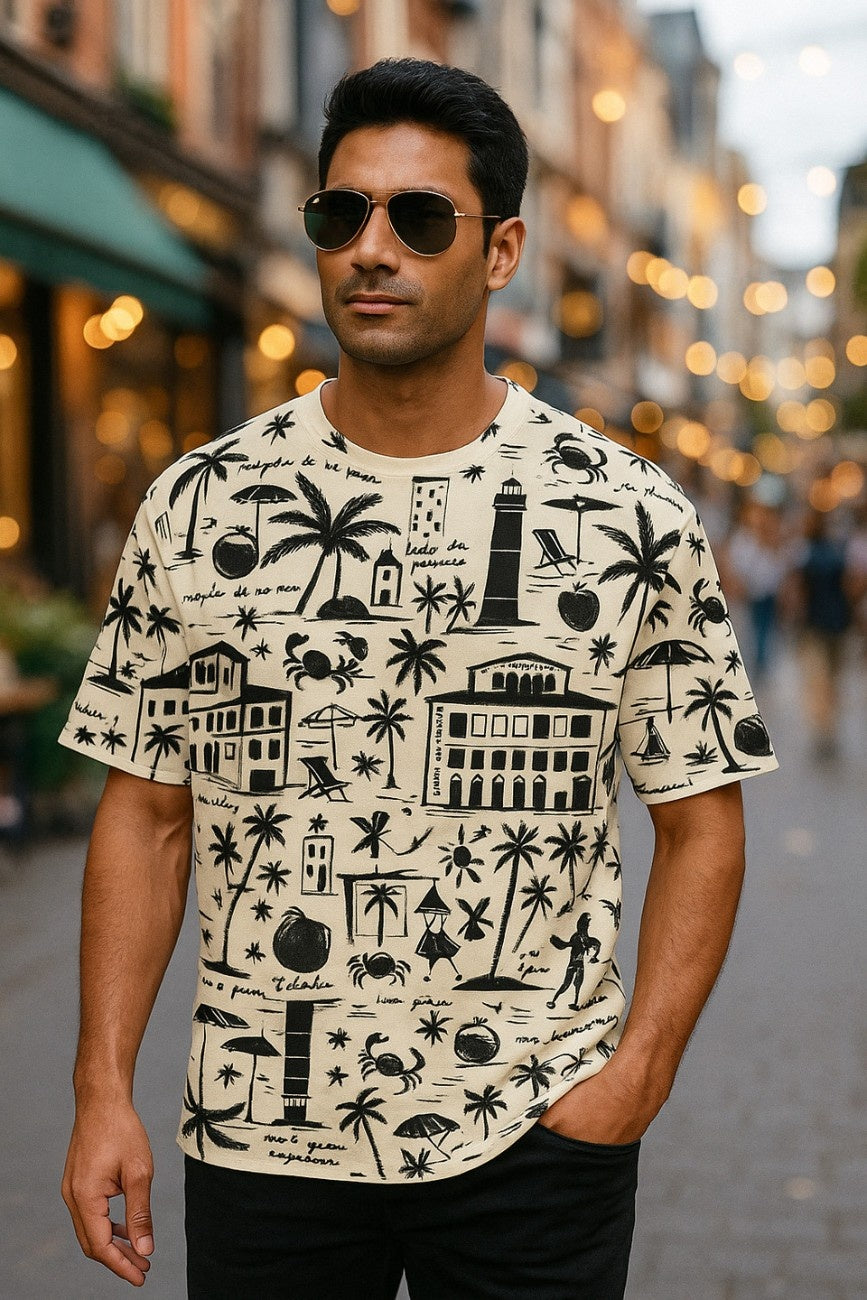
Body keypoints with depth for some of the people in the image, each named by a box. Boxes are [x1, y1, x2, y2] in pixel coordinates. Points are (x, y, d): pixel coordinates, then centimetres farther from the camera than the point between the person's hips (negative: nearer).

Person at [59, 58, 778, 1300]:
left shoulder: (633, 518, -4)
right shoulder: (197, 505, 0)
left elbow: (700, 819, 1)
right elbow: (146, 815, 3)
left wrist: (640, 1070, -9)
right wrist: (104, 1089, -3)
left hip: (535, 1140, -1)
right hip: (258, 1137, 1)